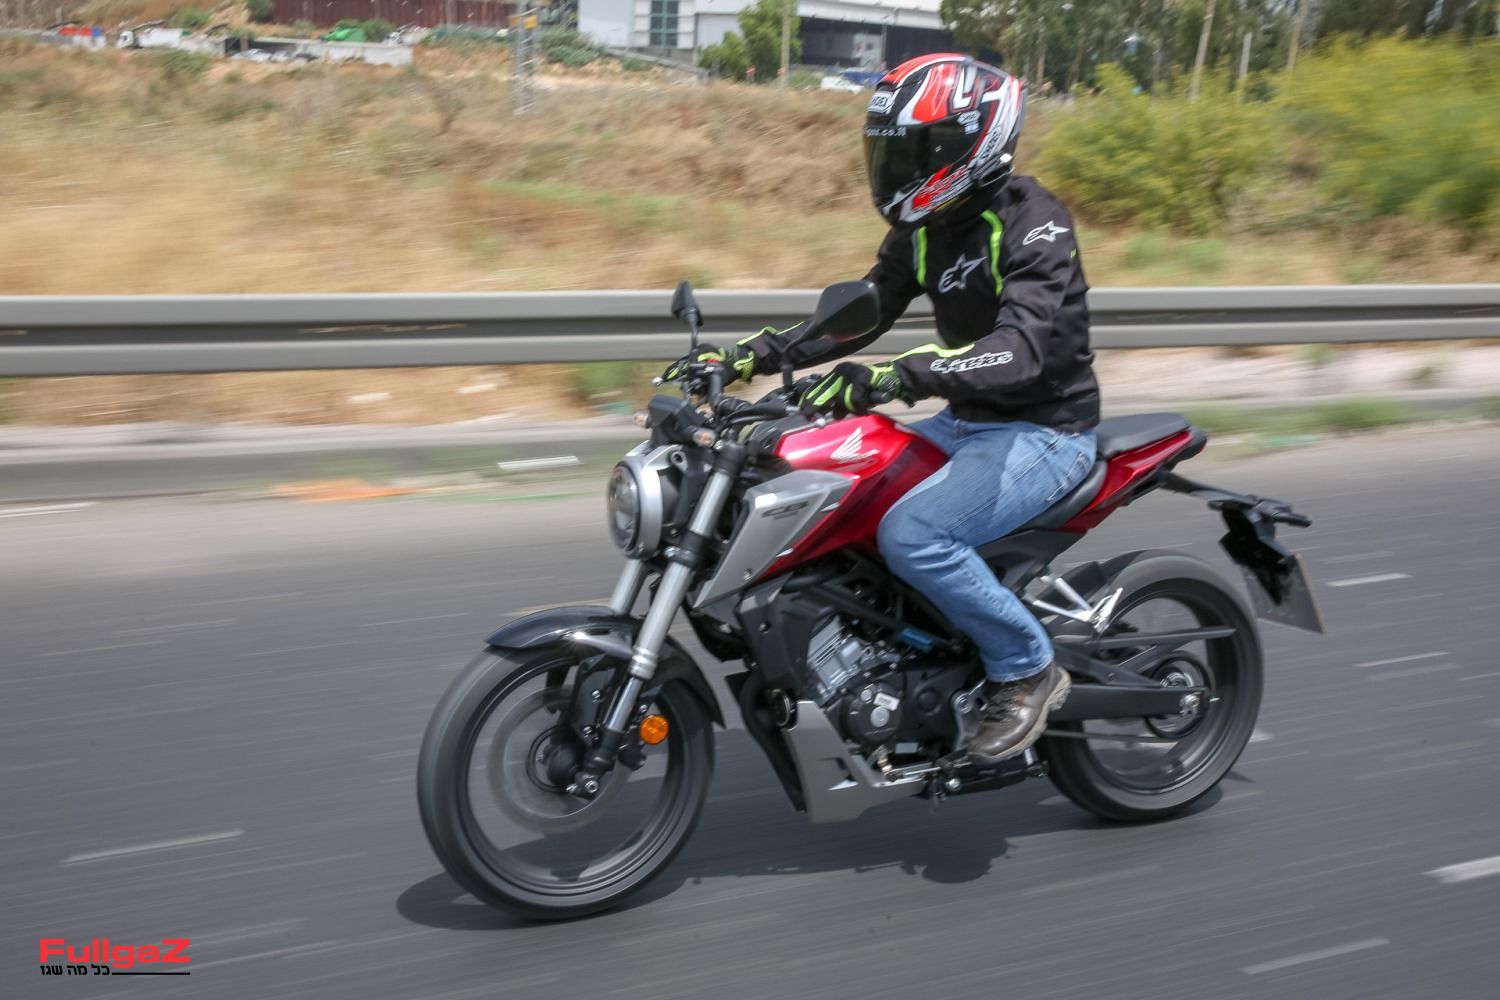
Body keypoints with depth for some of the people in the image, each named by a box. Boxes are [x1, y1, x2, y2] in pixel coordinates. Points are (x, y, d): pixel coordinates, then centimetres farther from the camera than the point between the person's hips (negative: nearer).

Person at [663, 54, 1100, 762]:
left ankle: (1027, 668, -9)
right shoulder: (924, 228, 7)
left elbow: (1018, 351, -35)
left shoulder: (1034, 224, -20)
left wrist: (895, 377, -48)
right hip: (967, 421, 9)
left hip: (1044, 431, -9)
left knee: (912, 535, -30)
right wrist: (748, 354, -1)